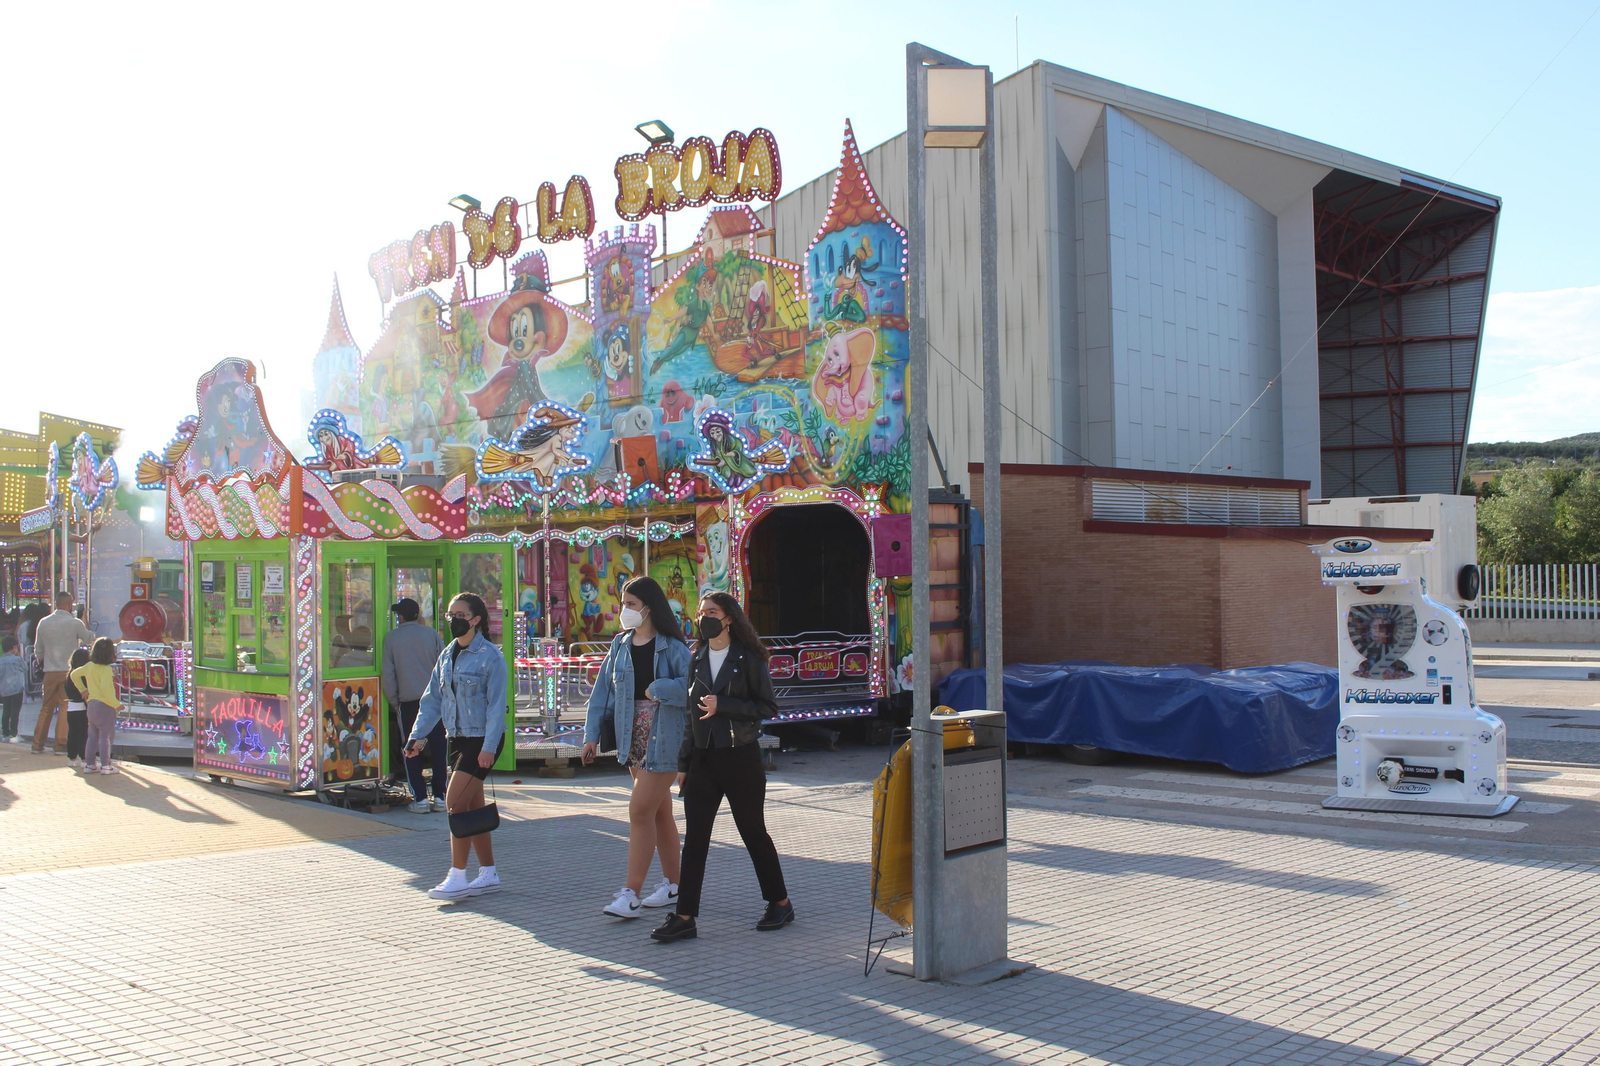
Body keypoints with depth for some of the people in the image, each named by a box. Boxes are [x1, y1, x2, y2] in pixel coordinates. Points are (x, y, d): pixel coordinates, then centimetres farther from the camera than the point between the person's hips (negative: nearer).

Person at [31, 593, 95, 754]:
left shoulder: (43, 623, 5)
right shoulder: (74, 623, -8)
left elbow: (38, 650, 12)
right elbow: (90, 639, 6)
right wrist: (86, 625, 22)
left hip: (50, 671, 4)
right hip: (69, 670, -4)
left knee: (46, 708, 12)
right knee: (65, 708, 0)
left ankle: (38, 745, 16)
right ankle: (61, 745, 0)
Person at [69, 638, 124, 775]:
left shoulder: (89, 666, 7)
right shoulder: (106, 669, -18)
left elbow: (74, 675, 21)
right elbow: (105, 689, -26)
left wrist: (83, 690, 24)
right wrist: (117, 704, -20)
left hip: (92, 704, 8)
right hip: (105, 705, -8)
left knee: (93, 735, 14)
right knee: (105, 736, -3)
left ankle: (89, 764, 17)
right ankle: (105, 765, -1)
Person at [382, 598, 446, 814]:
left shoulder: (392, 638, 1)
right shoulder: (430, 633, 2)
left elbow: (388, 674, 3)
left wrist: (394, 702, 11)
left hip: (408, 701, -1)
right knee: (438, 748, 6)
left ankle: (420, 798, 3)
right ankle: (440, 797, 7)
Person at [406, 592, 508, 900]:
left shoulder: (490, 656, -12)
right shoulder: (447, 655, 11)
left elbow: (496, 705, -15)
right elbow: (432, 698, 12)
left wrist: (489, 747, -20)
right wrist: (420, 734, 1)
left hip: (482, 739, -8)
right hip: (458, 738, 8)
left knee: (455, 803, -12)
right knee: (472, 807, 11)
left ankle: (457, 877, -3)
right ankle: (488, 875, 20)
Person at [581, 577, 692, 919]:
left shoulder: (672, 647, -11)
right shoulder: (620, 645, 8)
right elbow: (603, 689, 9)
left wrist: (656, 689, -17)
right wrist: (592, 733, 4)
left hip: (664, 740, -6)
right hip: (633, 740, 7)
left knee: (641, 811, -9)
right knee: (659, 812, 14)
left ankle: (631, 894, -4)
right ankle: (672, 884, 25)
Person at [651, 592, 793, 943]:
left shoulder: (748, 659, -6)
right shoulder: (697, 660, 9)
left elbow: (768, 707, -10)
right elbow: (693, 713, 13)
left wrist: (723, 705, -19)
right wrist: (684, 762, 12)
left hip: (740, 756, -5)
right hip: (703, 758, 5)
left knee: (753, 831, 6)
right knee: (694, 837, 1)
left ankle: (780, 903, 23)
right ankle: (685, 917, 3)